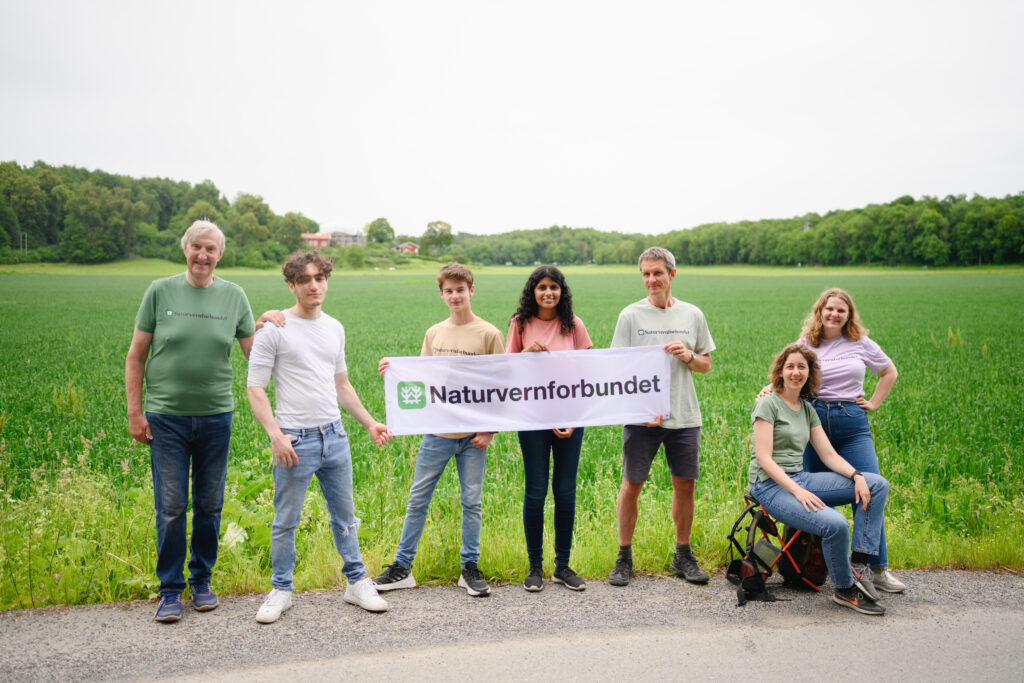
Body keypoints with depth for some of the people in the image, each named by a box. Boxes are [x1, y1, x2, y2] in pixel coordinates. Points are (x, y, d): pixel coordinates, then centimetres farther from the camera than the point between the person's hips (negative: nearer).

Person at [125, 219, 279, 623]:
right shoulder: (160, 291, 0)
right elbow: (136, 356, 3)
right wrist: (135, 412, -2)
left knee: (210, 505, 9)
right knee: (171, 506, -1)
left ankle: (202, 581, 25)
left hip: (216, 415, 2)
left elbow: (253, 353, 8)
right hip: (166, 417, -2)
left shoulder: (233, 296, 4)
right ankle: (170, 590, 14)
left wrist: (266, 326, -12)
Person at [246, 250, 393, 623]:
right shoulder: (274, 329, -6)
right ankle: (281, 591, 21)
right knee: (286, 522, 6)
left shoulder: (335, 328, 11)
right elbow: (255, 388, -8)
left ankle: (357, 582, 25)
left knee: (345, 516, 14)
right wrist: (275, 435, -18)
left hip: (335, 436, 5)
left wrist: (370, 422, 16)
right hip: (295, 439, -5)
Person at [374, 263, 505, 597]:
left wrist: (490, 429, -8)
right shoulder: (434, 334, 8)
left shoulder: (488, 334, -2)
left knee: (471, 502, 7)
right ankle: (402, 568, 17)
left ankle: (469, 569, 20)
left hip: (473, 435, -2)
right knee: (417, 499, 6)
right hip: (437, 431, 3)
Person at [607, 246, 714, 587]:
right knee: (632, 485, 2)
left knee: (685, 484, 8)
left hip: (684, 417, 3)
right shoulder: (631, 315, -1)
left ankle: (683, 555, 24)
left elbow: (706, 364, 15)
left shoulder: (692, 315, 7)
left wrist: (688, 356, -8)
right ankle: (624, 556, 16)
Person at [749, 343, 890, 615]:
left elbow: (829, 455, 11)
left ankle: (858, 565, -6)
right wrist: (796, 490, -25)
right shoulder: (768, 403, -8)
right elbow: (764, 458, -15)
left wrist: (857, 476, -7)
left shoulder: (807, 409, 15)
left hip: (800, 478, 8)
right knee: (835, 524, -30)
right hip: (770, 485, -8)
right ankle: (845, 590, -3)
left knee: (877, 485, -2)